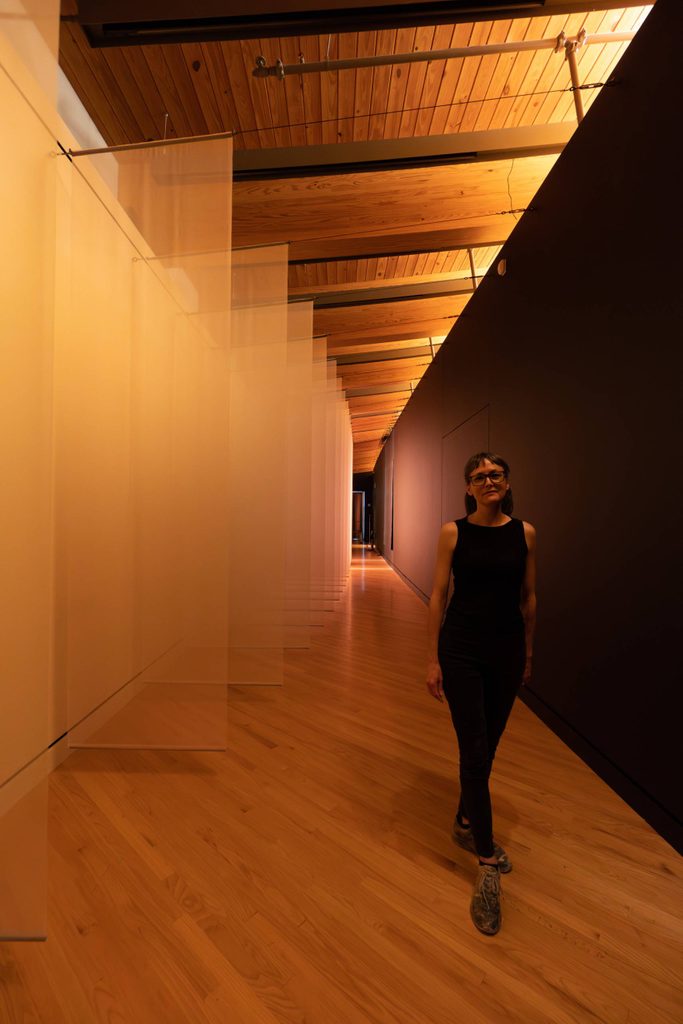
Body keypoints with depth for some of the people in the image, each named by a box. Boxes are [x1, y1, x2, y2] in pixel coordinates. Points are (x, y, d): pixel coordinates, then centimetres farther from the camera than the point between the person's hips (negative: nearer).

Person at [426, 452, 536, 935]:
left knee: (487, 747, 18)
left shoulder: (524, 532, 0)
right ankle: (489, 867, 19)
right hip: (461, 650, -3)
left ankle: (467, 824, 44)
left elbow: (528, 598, 7)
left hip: (507, 651, 3)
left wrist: (528, 654, 11)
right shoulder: (453, 532, -6)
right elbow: (438, 595, -4)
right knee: (475, 751, 1)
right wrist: (433, 659, -5)